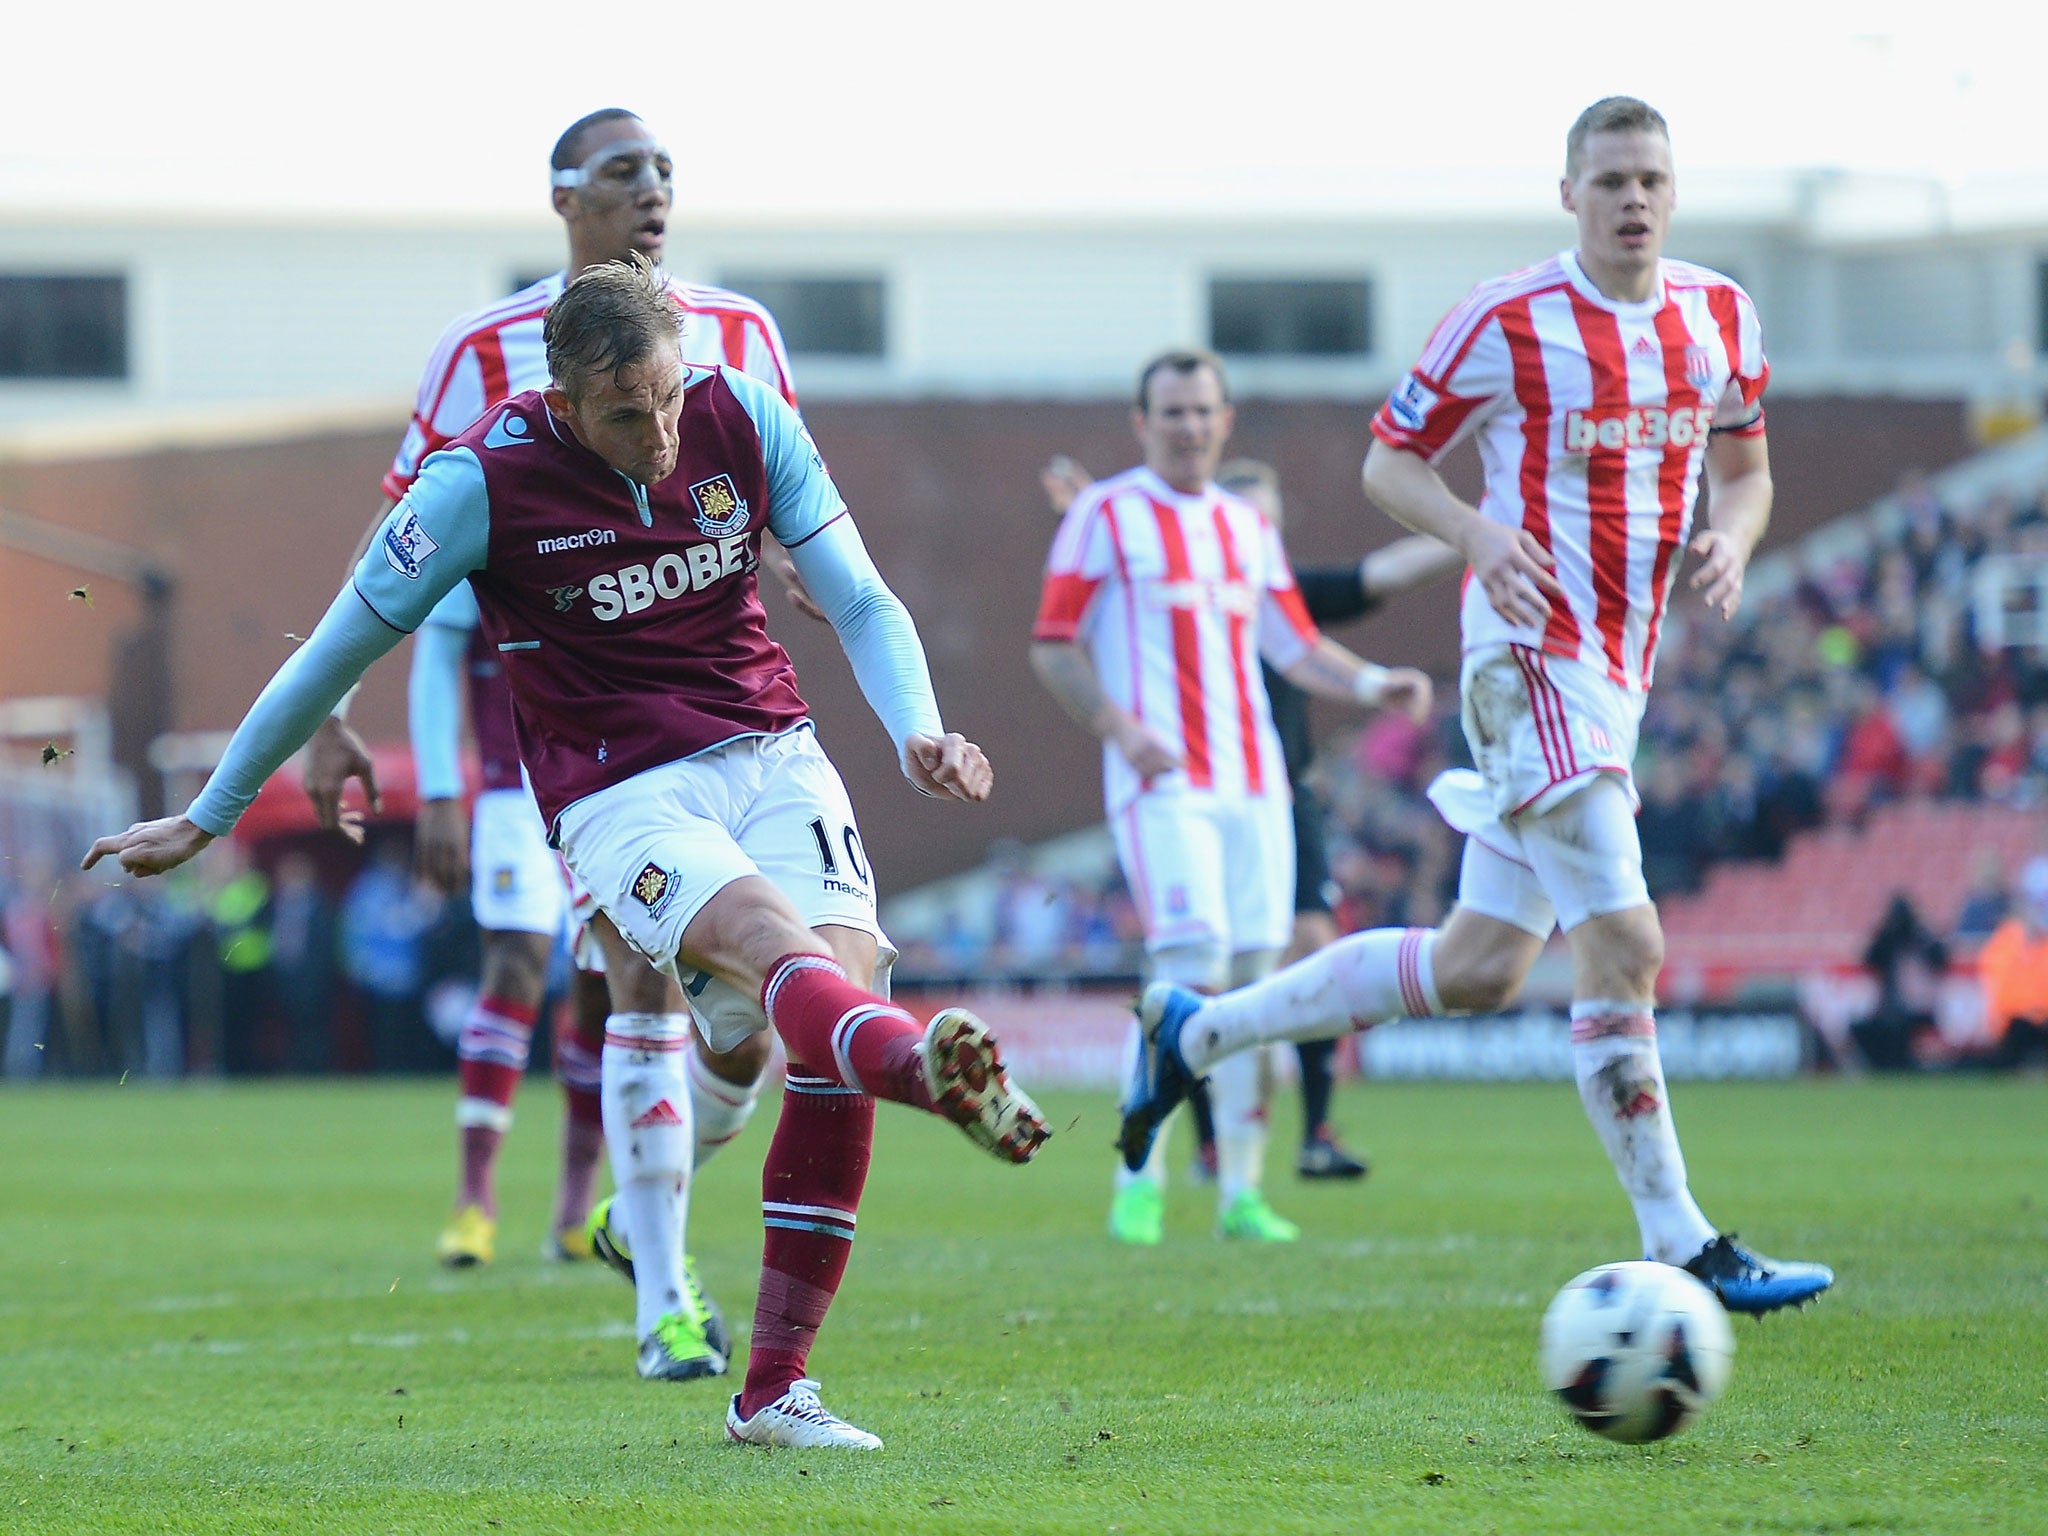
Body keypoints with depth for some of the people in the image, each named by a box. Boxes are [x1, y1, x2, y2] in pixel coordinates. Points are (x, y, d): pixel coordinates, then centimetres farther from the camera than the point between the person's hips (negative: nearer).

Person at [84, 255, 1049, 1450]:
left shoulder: (745, 418, 0)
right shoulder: (484, 481, -9)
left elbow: (862, 603, 8)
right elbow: (339, 652, 3)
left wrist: (918, 730, -13)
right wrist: (209, 817, 12)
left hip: (771, 753, 4)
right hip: (620, 797, -4)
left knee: (841, 977, -19)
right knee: (774, 938, -34)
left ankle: (777, 1389, -13)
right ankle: (934, 1072, -70)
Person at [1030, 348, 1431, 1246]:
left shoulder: (1248, 527, 19)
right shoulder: (1105, 515, 2)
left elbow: (1295, 648, 22)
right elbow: (1052, 648, -1)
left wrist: (1372, 685, 4)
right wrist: (1119, 727, -15)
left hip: (1253, 783, 6)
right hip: (1162, 783, -6)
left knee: (1254, 970, 0)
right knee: (1194, 966, -18)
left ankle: (1240, 1192, 6)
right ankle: (1140, 1178, -8)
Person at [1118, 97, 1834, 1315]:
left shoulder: (1721, 319, 9)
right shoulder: (1506, 322, -8)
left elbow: (1745, 469, 20)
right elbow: (1389, 460, 1)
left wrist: (1732, 537, -3)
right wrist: (1481, 534, -18)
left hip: (1623, 669, 7)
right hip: (1531, 657, -7)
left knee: (1479, 967, 9)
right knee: (1625, 949, -16)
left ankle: (1196, 1031, 24)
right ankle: (1680, 1250, -11)